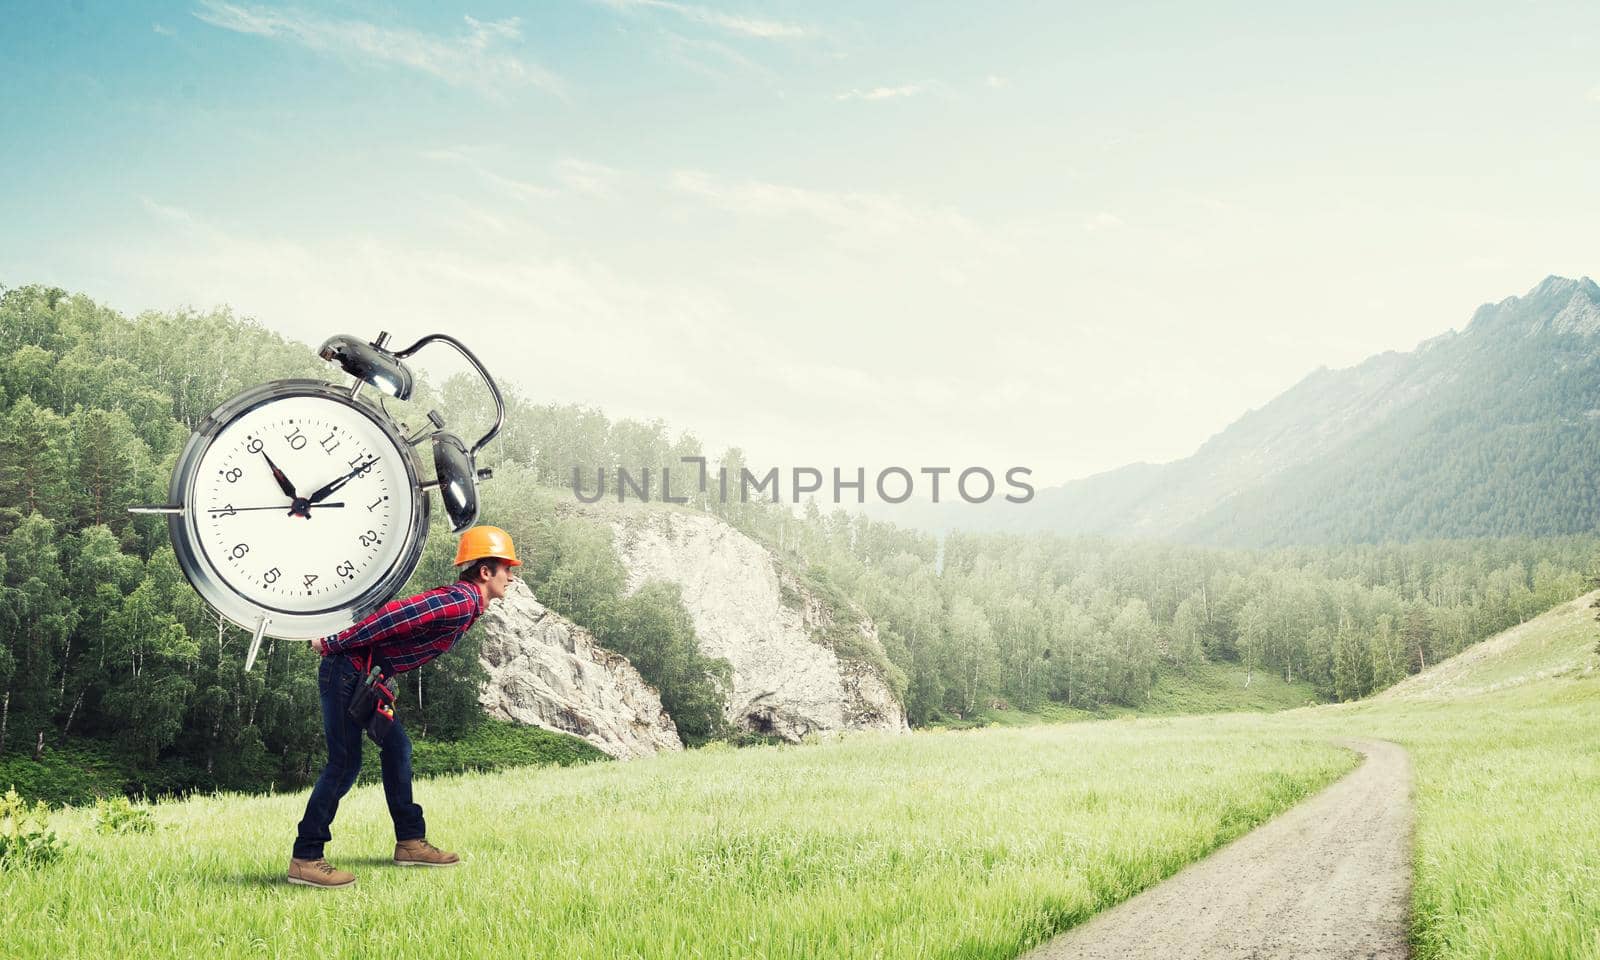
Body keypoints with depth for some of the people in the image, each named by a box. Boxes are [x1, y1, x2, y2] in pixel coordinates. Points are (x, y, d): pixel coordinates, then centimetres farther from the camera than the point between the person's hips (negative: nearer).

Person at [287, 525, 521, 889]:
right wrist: (334, 644, -20)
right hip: (348, 670, -10)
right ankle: (305, 859, -2)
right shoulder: (461, 602, -19)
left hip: (366, 675, 10)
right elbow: (395, 614, -26)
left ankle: (410, 842, 19)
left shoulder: (458, 600, 15)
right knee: (345, 763, -8)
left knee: (396, 747, 12)